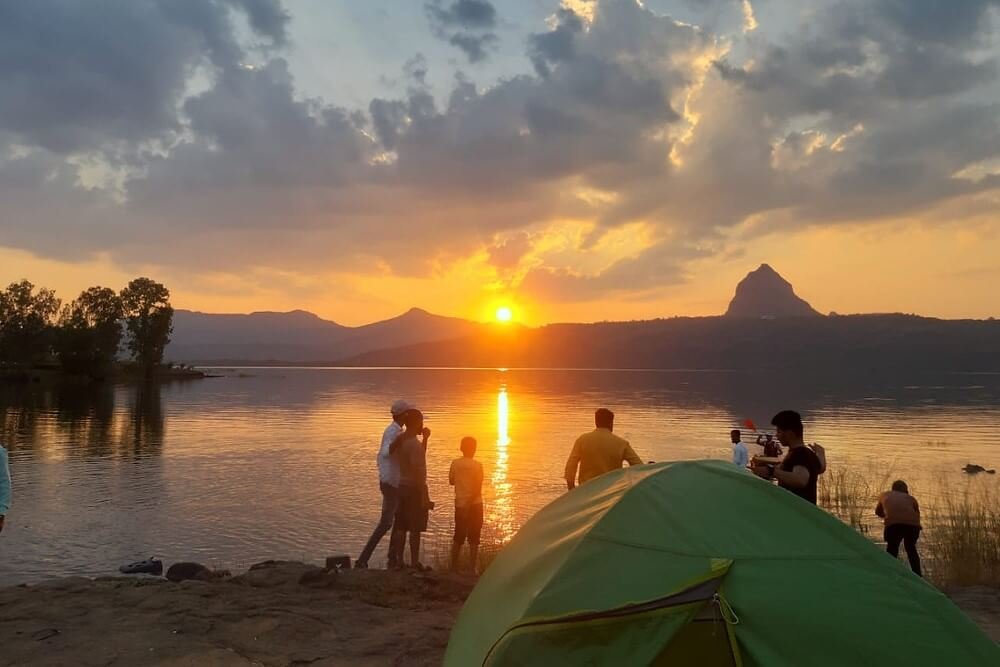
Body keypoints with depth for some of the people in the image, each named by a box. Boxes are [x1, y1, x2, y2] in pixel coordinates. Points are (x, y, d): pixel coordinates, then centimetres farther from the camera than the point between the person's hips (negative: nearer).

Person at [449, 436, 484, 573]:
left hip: (459, 504, 4)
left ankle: (454, 567, 20)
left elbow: (451, 481, 11)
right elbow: (477, 488, -17)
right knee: (473, 540, 5)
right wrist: (469, 503, -13)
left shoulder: (455, 463, -1)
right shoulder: (477, 465, -11)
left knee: (458, 537, 16)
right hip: (474, 505, -4)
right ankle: (472, 569, 5)